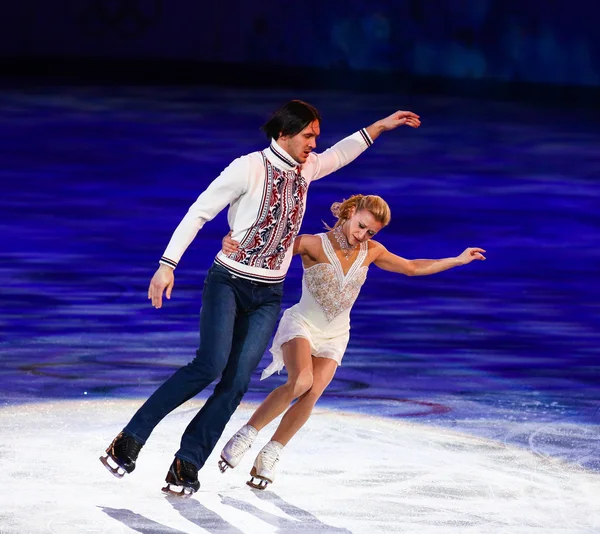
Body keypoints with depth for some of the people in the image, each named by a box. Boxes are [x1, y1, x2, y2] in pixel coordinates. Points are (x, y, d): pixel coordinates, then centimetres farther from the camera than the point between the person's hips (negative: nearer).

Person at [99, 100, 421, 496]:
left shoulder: (304, 169, 7)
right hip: (228, 282, -6)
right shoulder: (250, 168, -13)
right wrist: (168, 264, -17)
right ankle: (131, 439, -16)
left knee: (236, 383, -8)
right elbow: (199, 213, -12)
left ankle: (187, 465, -4)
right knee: (210, 365, -24)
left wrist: (381, 126, 31)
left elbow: (340, 154, 31)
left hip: (268, 296, 6)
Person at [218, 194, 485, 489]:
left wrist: (459, 260, 15)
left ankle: (270, 455, -5)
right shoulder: (314, 244, -16)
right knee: (300, 382, -31)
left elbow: (412, 268, 13)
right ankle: (246, 434, -15)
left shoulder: (372, 252, -1)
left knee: (311, 394, -20)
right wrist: (232, 242, -40)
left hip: (334, 337, 4)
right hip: (302, 325, -4)